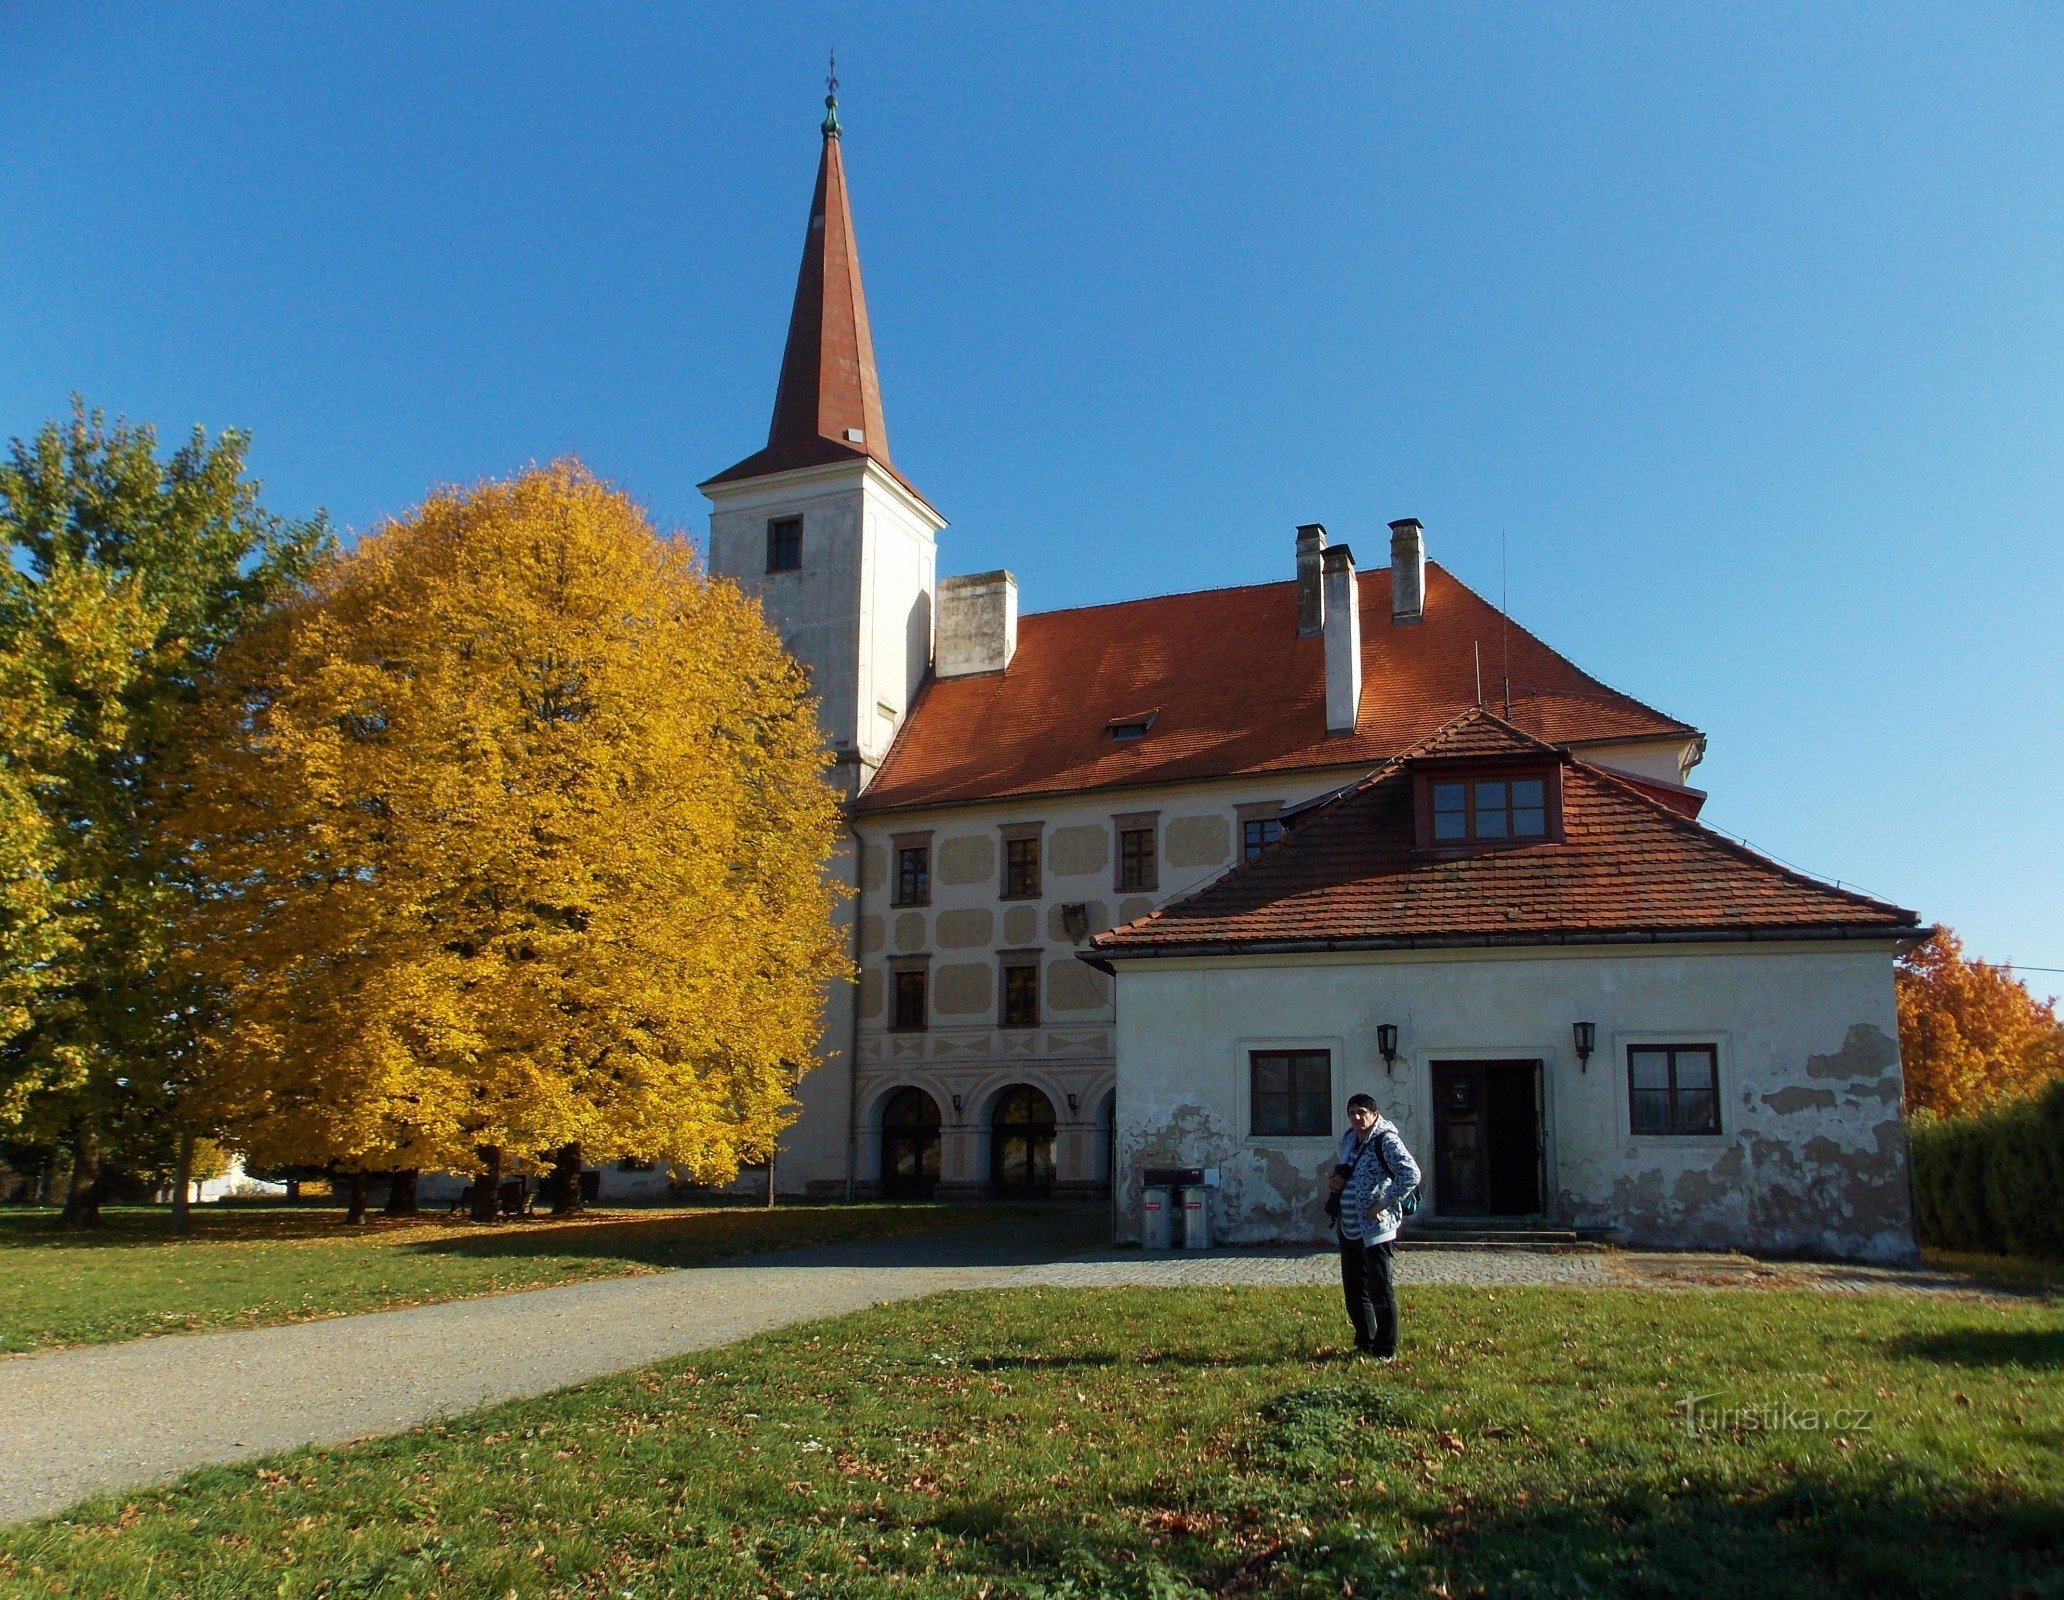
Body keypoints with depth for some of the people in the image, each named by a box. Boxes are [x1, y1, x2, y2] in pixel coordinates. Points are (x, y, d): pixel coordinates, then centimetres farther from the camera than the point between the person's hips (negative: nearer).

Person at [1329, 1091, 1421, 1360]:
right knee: (1353, 1289, 15)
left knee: (1379, 1290, -3)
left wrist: (1384, 1203, -21)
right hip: (1349, 1227, 8)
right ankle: (1365, 1342, 29)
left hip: (1376, 1227, -8)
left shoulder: (1386, 1141, -14)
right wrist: (1338, 1177, 5)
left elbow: (1411, 1175, -24)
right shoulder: (1349, 1138, 10)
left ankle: (1386, 1349, 9)